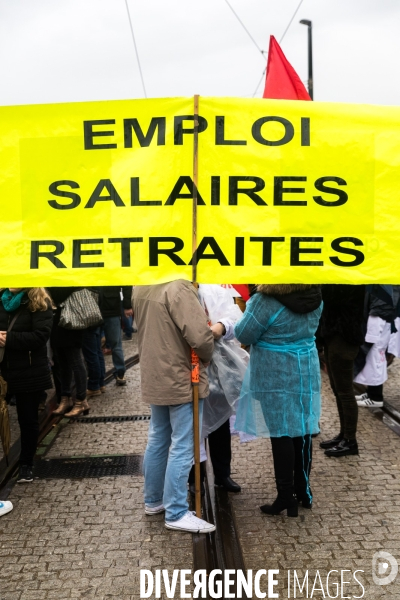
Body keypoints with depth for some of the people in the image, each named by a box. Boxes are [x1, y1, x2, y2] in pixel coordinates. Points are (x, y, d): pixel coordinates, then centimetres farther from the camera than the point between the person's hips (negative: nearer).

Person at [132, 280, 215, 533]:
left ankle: (153, 500, 32)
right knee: (182, 447, 2)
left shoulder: (141, 287, 4)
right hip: (181, 379, -8)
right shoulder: (178, 287, -23)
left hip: (155, 377, 8)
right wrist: (206, 357, -8)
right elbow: (200, 336, -27)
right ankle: (176, 513, 10)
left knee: (158, 439, 19)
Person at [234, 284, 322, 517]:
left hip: (276, 377, -6)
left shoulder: (267, 301, -21)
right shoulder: (314, 298, -1)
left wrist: (252, 306, 5)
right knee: (303, 431, 13)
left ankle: (286, 496, 11)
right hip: (306, 372, 6)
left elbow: (244, 335, -12)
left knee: (281, 433, 3)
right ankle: (303, 491, 25)